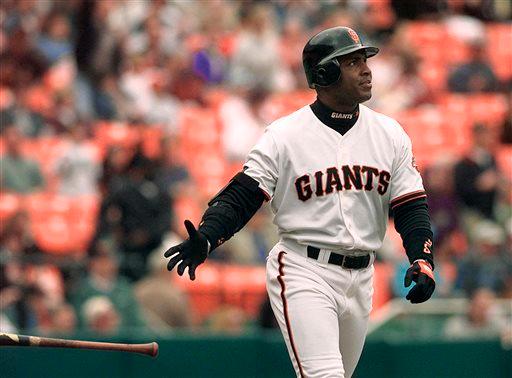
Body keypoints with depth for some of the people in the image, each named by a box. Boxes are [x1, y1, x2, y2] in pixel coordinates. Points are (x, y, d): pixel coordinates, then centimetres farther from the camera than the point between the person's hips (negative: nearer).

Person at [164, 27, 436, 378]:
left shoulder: (390, 134, 7)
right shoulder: (285, 135, -5)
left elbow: (412, 206, 5)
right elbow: (241, 195, -8)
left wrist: (422, 260, -11)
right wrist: (205, 239, -25)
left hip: (360, 279, 5)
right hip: (303, 272, -5)